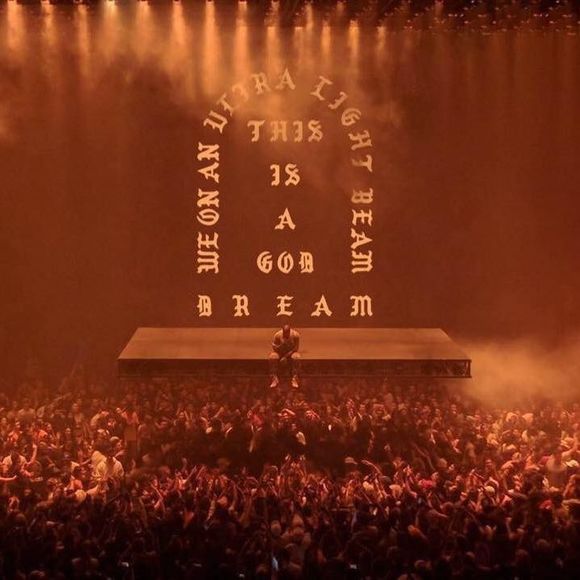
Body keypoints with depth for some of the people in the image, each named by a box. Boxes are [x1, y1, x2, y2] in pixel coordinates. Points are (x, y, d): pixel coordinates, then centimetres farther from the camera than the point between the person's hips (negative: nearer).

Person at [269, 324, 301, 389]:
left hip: (291, 352, 0)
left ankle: (294, 379, -28)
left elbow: (296, 348, -15)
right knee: (272, 357, -32)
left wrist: (286, 356, -24)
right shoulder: (277, 335, -18)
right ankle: (275, 379, -25)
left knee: (296, 357, -35)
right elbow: (274, 348, -8)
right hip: (280, 352, 1)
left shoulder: (295, 335, -19)